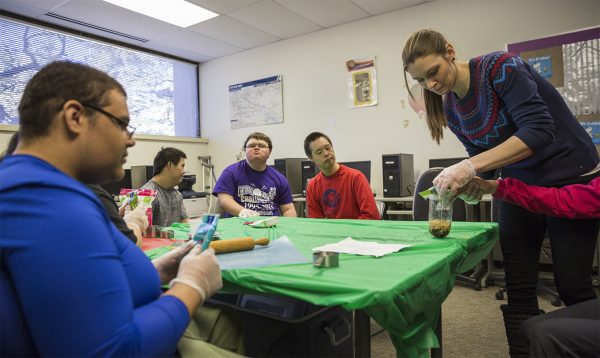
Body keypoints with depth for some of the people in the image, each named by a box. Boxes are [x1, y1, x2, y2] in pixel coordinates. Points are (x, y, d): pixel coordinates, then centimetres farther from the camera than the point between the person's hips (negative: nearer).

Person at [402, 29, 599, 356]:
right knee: (519, 289, 1)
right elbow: (484, 159, 3)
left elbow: (539, 131, -31)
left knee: (572, 285, 1)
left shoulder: (500, 67, -20)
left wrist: (470, 167, -40)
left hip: (572, 180, -5)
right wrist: (466, 180, -19)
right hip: (520, 187, 5)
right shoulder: (450, 108, -2)